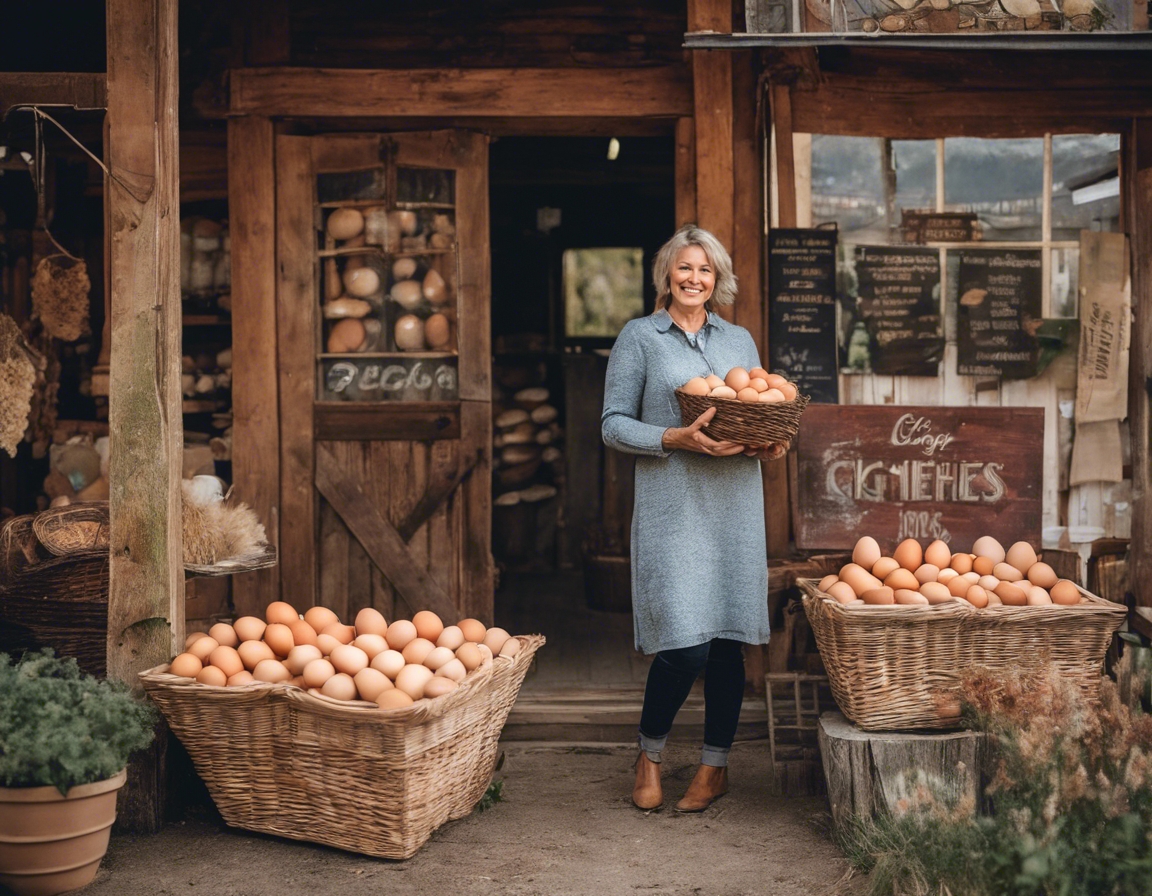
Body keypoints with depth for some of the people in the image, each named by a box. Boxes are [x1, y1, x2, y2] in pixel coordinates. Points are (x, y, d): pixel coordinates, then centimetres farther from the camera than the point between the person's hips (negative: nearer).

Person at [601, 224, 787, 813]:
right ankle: (649, 755, 15)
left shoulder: (740, 340, 17)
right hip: (671, 505, -4)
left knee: (728, 638, 4)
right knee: (684, 644, -10)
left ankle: (715, 766, 19)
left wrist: (769, 447, -3)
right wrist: (674, 439, -16)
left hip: (736, 504, 4)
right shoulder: (640, 337, 4)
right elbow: (613, 424, -1)